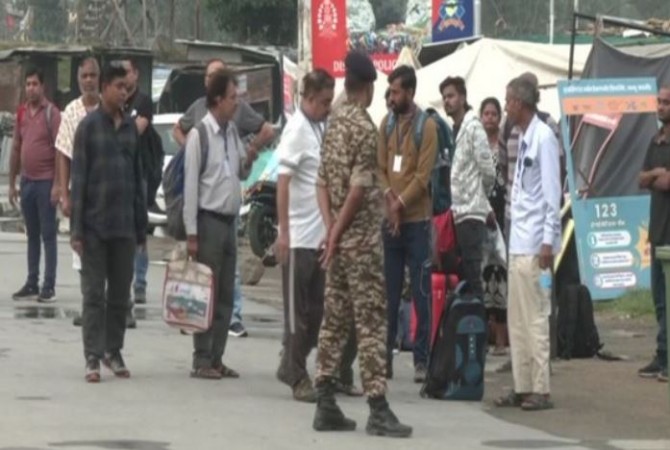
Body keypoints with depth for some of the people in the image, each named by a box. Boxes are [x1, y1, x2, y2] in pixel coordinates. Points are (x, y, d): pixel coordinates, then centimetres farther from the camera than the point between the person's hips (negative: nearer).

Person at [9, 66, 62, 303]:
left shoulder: (52, 113, -7)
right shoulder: (22, 112, 10)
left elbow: (59, 150, -11)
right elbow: (16, 149, 15)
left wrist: (57, 185, -16)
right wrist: (12, 183, 13)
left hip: (45, 182, -6)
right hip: (27, 181, 6)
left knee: (48, 235, -3)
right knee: (32, 235, 11)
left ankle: (49, 287, -2)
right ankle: (32, 284, 15)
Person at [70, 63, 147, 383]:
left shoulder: (131, 127, 10)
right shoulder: (89, 126, -3)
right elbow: (78, 179, -4)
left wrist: (141, 226, 11)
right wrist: (76, 229, -9)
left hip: (124, 225, 4)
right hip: (95, 224, -4)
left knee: (121, 294, 8)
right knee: (94, 293, -1)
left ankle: (113, 351, 18)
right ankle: (93, 358, 0)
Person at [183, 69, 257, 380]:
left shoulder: (232, 132, 10)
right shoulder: (199, 135, -11)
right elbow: (190, 185, -12)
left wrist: (248, 160, -2)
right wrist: (191, 234, -15)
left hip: (229, 221, 7)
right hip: (209, 220, -7)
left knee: (226, 295, 9)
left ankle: (217, 358, 15)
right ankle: (202, 360, 1)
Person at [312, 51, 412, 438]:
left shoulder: (334, 124, 11)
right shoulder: (365, 129, -14)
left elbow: (323, 182, 10)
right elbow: (359, 189, -18)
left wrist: (331, 229, 2)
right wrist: (337, 233, -10)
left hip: (339, 241, 8)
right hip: (362, 240, -8)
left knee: (335, 320, 10)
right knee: (371, 324, -7)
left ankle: (326, 406, 11)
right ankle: (378, 409, -7)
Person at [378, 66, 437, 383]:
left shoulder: (427, 127, -5)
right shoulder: (386, 124, 11)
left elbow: (423, 175, -9)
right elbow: (380, 167, 9)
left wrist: (400, 203, -14)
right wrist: (389, 199, -7)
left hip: (417, 219, -5)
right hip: (390, 219, 5)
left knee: (421, 293, -1)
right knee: (389, 293, 8)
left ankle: (421, 359, 1)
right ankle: (385, 355, 13)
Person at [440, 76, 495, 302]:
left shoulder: (473, 128, -8)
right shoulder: (451, 130, 16)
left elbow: (488, 172, -9)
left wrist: (479, 198, 6)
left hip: (471, 213, -8)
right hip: (456, 213, 8)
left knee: (472, 275, -8)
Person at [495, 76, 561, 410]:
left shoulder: (543, 137, -11)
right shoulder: (524, 138, 15)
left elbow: (552, 193, -14)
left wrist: (548, 242, -16)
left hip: (534, 244, -9)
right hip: (518, 243, 9)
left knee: (535, 318, -6)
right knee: (517, 319, 10)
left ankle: (540, 390, -3)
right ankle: (522, 387, 14)